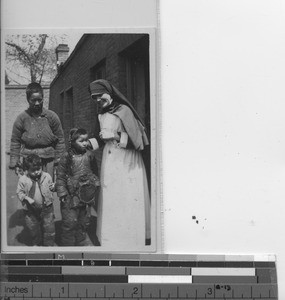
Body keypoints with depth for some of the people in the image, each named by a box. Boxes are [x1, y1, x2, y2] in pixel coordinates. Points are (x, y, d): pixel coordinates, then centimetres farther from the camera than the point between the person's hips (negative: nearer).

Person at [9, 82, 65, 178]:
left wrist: (59, 161, 4)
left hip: (48, 159, 1)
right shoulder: (22, 118, 1)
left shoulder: (52, 116, 3)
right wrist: (15, 163, 1)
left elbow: (60, 140, 7)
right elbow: (15, 142, 6)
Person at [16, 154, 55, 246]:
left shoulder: (46, 176, -7)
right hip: (31, 210, 0)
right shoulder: (23, 179, -12)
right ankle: (36, 244, 41)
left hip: (46, 207, 0)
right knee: (34, 230, 17)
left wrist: (54, 187, -11)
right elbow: (19, 192, -7)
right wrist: (27, 198, -21)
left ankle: (49, 245, 25)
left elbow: (51, 187, 9)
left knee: (49, 228, 6)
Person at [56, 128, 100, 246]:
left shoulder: (90, 155, 2)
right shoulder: (66, 157, -10)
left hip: (86, 195, 4)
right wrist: (62, 193, -11)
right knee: (70, 221, 0)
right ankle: (68, 243, 17)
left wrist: (95, 184, 13)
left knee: (84, 220, 16)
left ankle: (81, 240, 34)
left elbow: (95, 172, 15)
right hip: (71, 196, -4)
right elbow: (60, 176, -7)